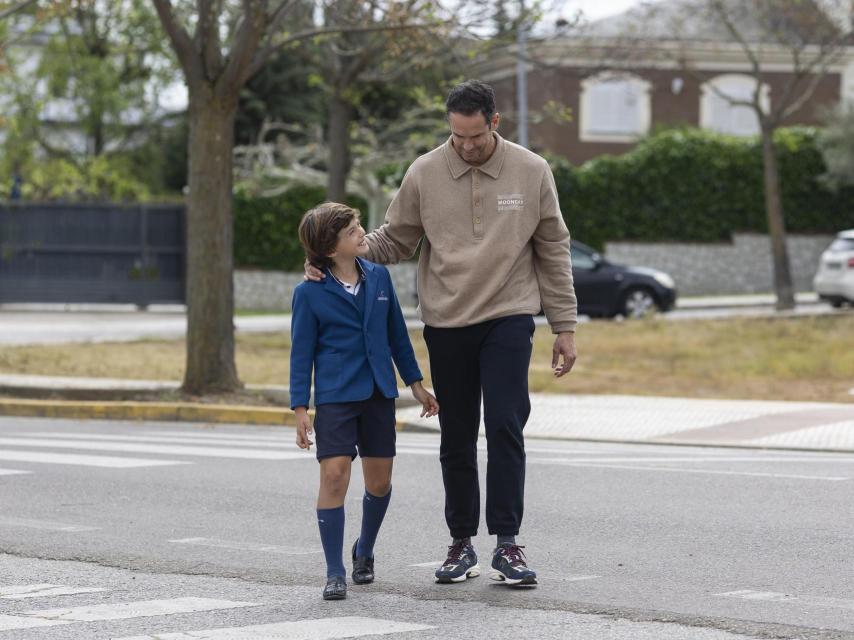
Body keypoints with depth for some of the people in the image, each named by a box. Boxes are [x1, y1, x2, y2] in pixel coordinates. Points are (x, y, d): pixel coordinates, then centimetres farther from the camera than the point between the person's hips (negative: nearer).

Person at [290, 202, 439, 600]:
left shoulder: (379, 277, 5)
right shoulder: (310, 293, -7)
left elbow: (397, 333, 13)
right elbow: (302, 352, -3)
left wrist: (416, 384, 14)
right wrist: (300, 408, -7)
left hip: (379, 394, 4)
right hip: (335, 398, -4)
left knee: (379, 481, 9)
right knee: (334, 475, -12)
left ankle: (364, 551, 34)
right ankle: (334, 573, -4)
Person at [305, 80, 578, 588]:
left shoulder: (532, 172, 0)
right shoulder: (425, 174, 1)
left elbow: (554, 252, 5)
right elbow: (394, 240, 9)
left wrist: (564, 326, 4)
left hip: (509, 320, -2)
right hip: (446, 324, 2)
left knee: (505, 427, -12)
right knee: (457, 440, 8)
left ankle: (507, 545, -6)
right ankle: (462, 545, 18)